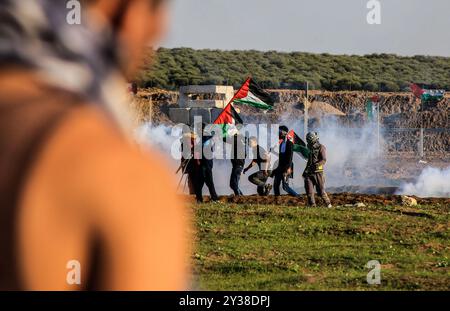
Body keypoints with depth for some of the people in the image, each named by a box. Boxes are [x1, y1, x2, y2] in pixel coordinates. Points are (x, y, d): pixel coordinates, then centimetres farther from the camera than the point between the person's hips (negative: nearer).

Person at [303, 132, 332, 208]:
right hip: (309, 173, 6)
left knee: (321, 190, -3)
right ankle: (312, 205, 0)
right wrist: (305, 170, 28)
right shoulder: (311, 148, 18)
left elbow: (323, 160, -17)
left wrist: (316, 165, -31)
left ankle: (328, 204, 12)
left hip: (318, 172, -6)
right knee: (309, 190, -4)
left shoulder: (321, 148, -5)